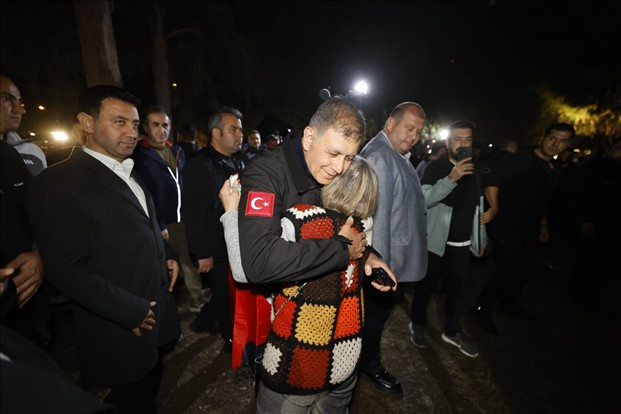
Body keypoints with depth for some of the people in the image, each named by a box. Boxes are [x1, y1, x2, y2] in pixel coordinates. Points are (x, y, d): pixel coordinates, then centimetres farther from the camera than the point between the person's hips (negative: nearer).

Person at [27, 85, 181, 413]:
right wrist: (131, 311, -18)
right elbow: (67, 270, -20)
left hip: (157, 314, 7)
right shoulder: (57, 182, -16)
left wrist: (165, 258, 4)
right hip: (121, 333, -7)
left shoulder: (130, 174, 10)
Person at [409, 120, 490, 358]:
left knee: (455, 289, 14)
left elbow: (478, 207, 17)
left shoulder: (475, 171, 10)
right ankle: (417, 325, 29)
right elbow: (424, 200, -24)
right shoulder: (435, 167, -10)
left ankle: (453, 332, 30)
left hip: (463, 244, 5)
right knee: (426, 286, 8)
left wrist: (481, 239, 18)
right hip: (436, 241, -5)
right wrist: (451, 178, -34)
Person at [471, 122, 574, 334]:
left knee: (526, 268, 18)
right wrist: (495, 209, -26)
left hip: (529, 228, 9)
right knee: (509, 269, -10)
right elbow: (492, 181, -21)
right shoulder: (518, 160, -13)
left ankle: (509, 304, 40)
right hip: (507, 225, -9)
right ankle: (481, 309, 7)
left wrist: (543, 225, 23)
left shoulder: (553, 171, 13)